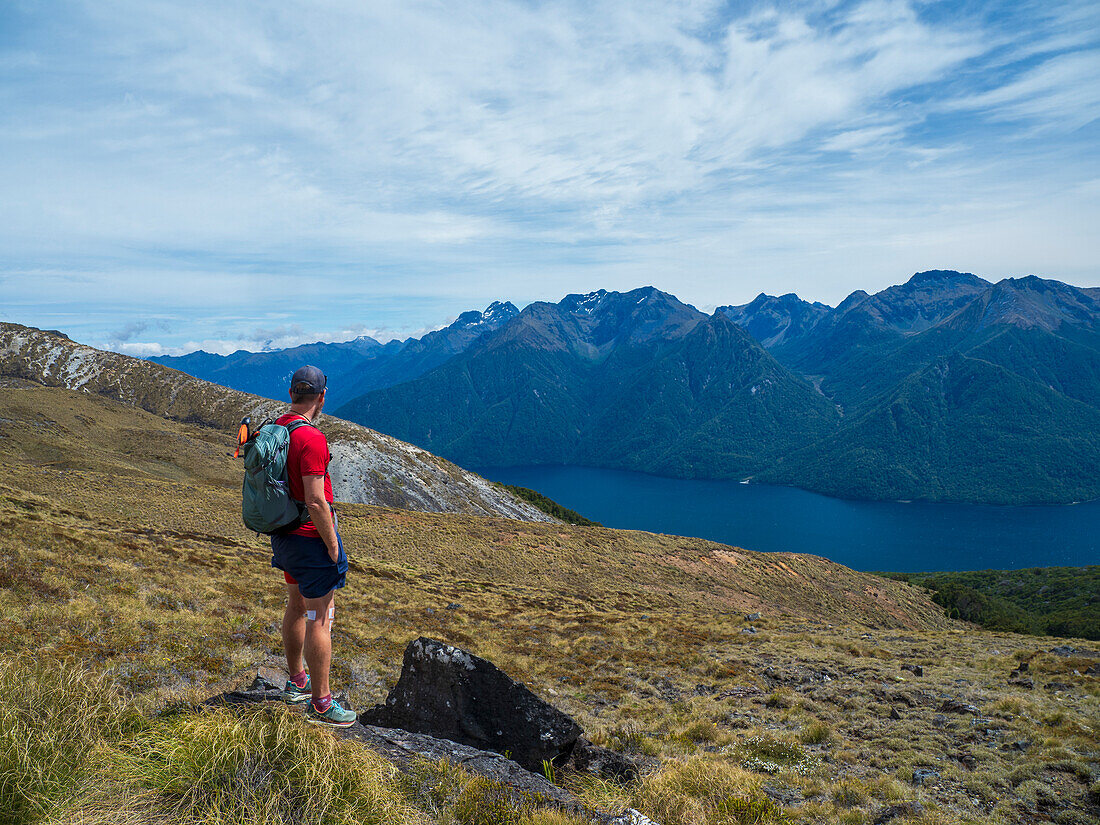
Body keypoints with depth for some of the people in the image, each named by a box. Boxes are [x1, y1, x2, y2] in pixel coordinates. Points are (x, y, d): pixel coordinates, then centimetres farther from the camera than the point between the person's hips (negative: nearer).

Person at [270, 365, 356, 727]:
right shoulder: (311, 439, -24)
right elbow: (316, 502, -26)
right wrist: (333, 547, -17)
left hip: (285, 532, 10)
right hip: (312, 536, -9)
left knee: (297, 607, 23)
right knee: (320, 619, 0)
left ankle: (296, 682, 38)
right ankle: (320, 703, 9)